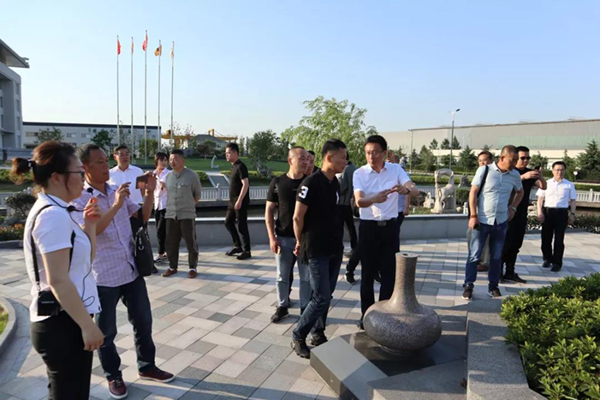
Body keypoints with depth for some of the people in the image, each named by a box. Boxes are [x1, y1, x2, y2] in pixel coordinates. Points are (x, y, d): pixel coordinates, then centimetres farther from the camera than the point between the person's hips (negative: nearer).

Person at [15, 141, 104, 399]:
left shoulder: (48, 210, 11)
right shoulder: (54, 215, -20)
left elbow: (83, 260, 15)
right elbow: (58, 281, -24)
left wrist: (90, 224, 4)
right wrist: (87, 325, -20)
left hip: (58, 322, 10)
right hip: (63, 324, -10)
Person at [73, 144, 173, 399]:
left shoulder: (117, 191, 6)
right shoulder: (78, 199, -11)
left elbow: (143, 217, 9)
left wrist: (150, 193, -6)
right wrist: (116, 205, -31)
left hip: (132, 270, 5)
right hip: (103, 276, -5)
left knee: (143, 320, 16)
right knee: (106, 330, 12)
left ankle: (147, 366, 34)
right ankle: (113, 376, 32)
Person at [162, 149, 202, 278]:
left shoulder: (192, 175, -6)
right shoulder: (168, 176, 7)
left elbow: (197, 195, 4)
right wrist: (173, 207, 14)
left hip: (187, 215, -4)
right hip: (170, 215, 4)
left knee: (191, 243, 1)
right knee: (170, 243, 9)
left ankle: (192, 268, 13)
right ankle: (172, 267, 24)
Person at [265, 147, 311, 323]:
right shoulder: (278, 182, -2)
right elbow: (269, 211, 1)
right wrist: (272, 237, -5)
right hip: (283, 238, 0)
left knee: (306, 277, 9)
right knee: (282, 276, 11)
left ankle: (305, 308, 25)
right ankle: (282, 307, 28)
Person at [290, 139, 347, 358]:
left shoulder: (335, 183, 8)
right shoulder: (311, 183, -16)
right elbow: (298, 218, -13)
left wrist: (339, 240, 17)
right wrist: (300, 243, -1)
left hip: (335, 249, 7)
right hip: (317, 251, -7)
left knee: (327, 295, 13)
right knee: (321, 298, -5)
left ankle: (318, 334, 28)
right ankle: (298, 337, 12)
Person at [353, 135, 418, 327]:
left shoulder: (396, 169, -2)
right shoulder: (359, 173, -7)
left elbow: (415, 191, -13)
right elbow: (359, 202, -21)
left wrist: (406, 189, -37)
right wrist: (374, 198, -43)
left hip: (390, 226, 2)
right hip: (368, 227, -1)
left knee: (390, 272, 8)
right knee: (368, 273, 7)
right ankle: (367, 314, 22)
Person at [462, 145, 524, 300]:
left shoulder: (515, 175, 3)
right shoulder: (484, 170, -8)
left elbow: (520, 192, 24)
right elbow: (473, 192, -7)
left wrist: (513, 207, 9)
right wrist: (473, 215, -12)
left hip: (501, 222, 4)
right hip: (482, 220, -4)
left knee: (496, 256, 11)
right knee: (474, 255, -1)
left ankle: (493, 286, 23)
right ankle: (468, 286, 7)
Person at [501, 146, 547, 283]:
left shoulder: (529, 173, 11)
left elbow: (543, 187, 3)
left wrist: (541, 176, -17)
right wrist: (523, 177, -36)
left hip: (522, 214, 6)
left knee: (516, 244, 7)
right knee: (506, 243, -7)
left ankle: (510, 273, 14)